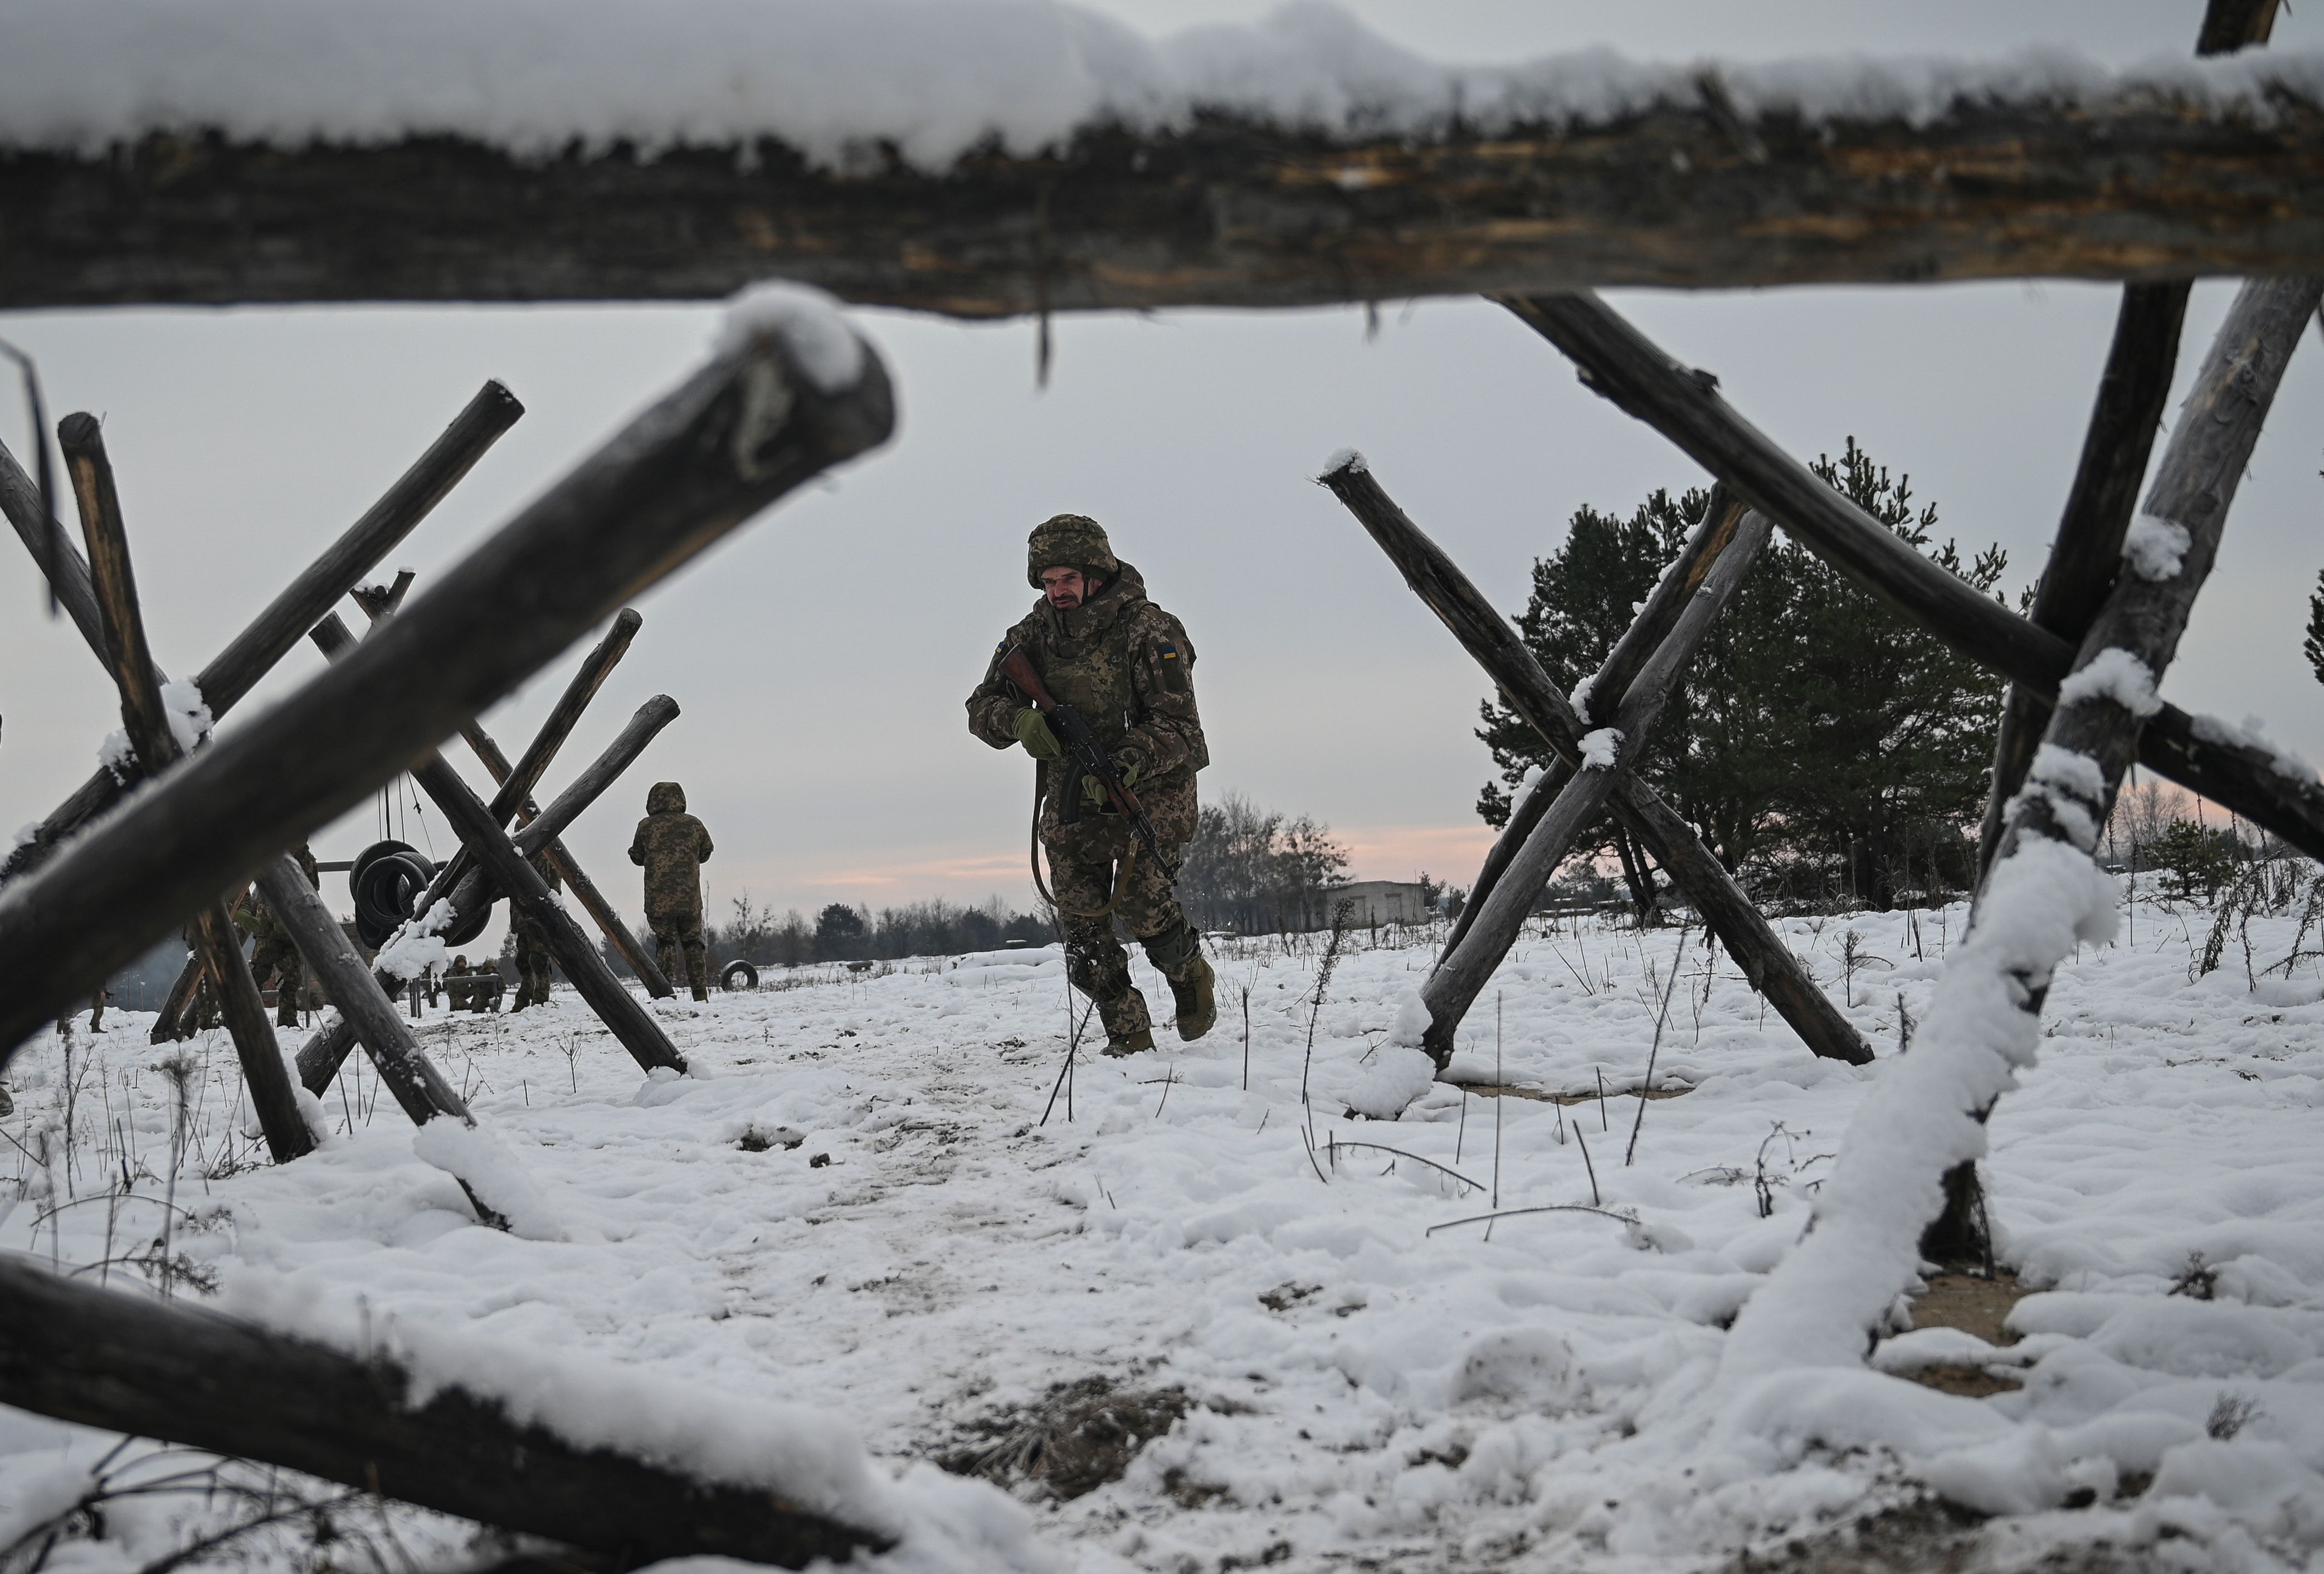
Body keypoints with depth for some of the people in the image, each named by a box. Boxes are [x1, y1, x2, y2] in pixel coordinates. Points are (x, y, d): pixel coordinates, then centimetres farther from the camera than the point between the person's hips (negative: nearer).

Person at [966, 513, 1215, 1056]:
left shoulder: (1149, 630, -14)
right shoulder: (1033, 634, 1)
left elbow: (1179, 727, -18)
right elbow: (982, 707, 1)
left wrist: (1125, 763, -36)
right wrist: (1019, 720, -23)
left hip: (1150, 789, -5)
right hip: (1070, 796, 5)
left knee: (1138, 902, -19)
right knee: (1082, 922, -3)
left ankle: (1190, 972, 14)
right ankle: (1128, 1036, 10)